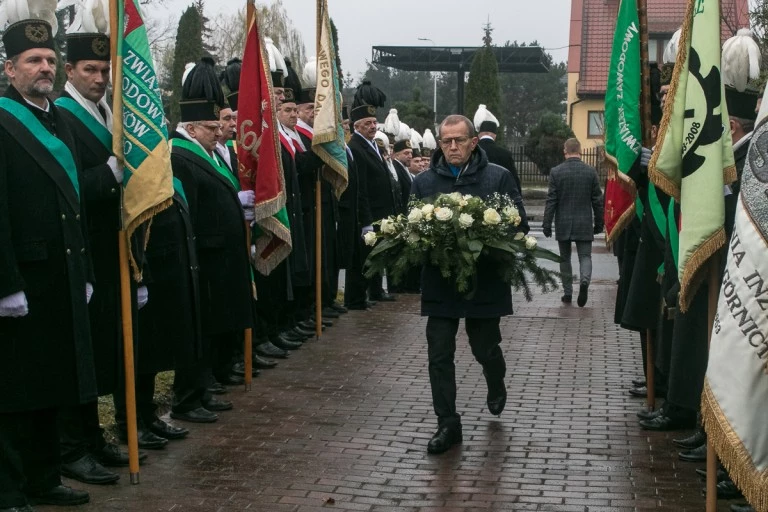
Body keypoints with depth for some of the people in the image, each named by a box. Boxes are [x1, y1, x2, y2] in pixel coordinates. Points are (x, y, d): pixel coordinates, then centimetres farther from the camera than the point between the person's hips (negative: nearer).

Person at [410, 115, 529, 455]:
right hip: (439, 282, 2)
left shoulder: (498, 178, -3)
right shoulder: (424, 182, 5)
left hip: (485, 282, -2)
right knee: (439, 355, 1)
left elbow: (519, 225, -3)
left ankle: (496, 386, 45)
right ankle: (448, 424, 11)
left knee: (485, 348, 11)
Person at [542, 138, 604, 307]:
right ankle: (584, 280, -24)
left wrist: (547, 224, -1)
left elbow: (551, 201, -6)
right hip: (584, 224, 0)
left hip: (563, 224, 0)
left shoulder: (556, 172, -6)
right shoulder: (591, 172, -2)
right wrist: (599, 223, 11)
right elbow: (597, 201, 1)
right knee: (585, 256, 4)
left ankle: (567, 293, 14)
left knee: (565, 258, 12)